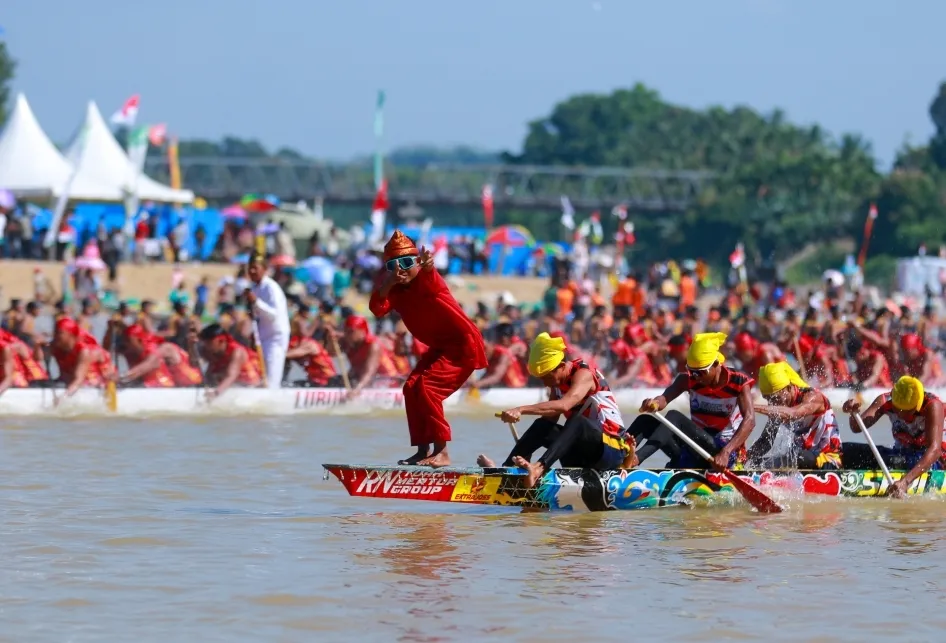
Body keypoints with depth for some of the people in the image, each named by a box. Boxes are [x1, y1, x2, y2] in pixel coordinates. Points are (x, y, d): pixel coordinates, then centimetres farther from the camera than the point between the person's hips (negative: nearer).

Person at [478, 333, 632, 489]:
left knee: (576, 422, -36)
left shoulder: (583, 375, -15)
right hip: (580, 456, 8)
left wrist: (521, 410, -42)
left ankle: (538, 468, -57)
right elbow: (550, 418, 4)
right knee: (542, 426, -13)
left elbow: (563, 405, -34)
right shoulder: (558, 383, 10)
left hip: (612, 450, -8)